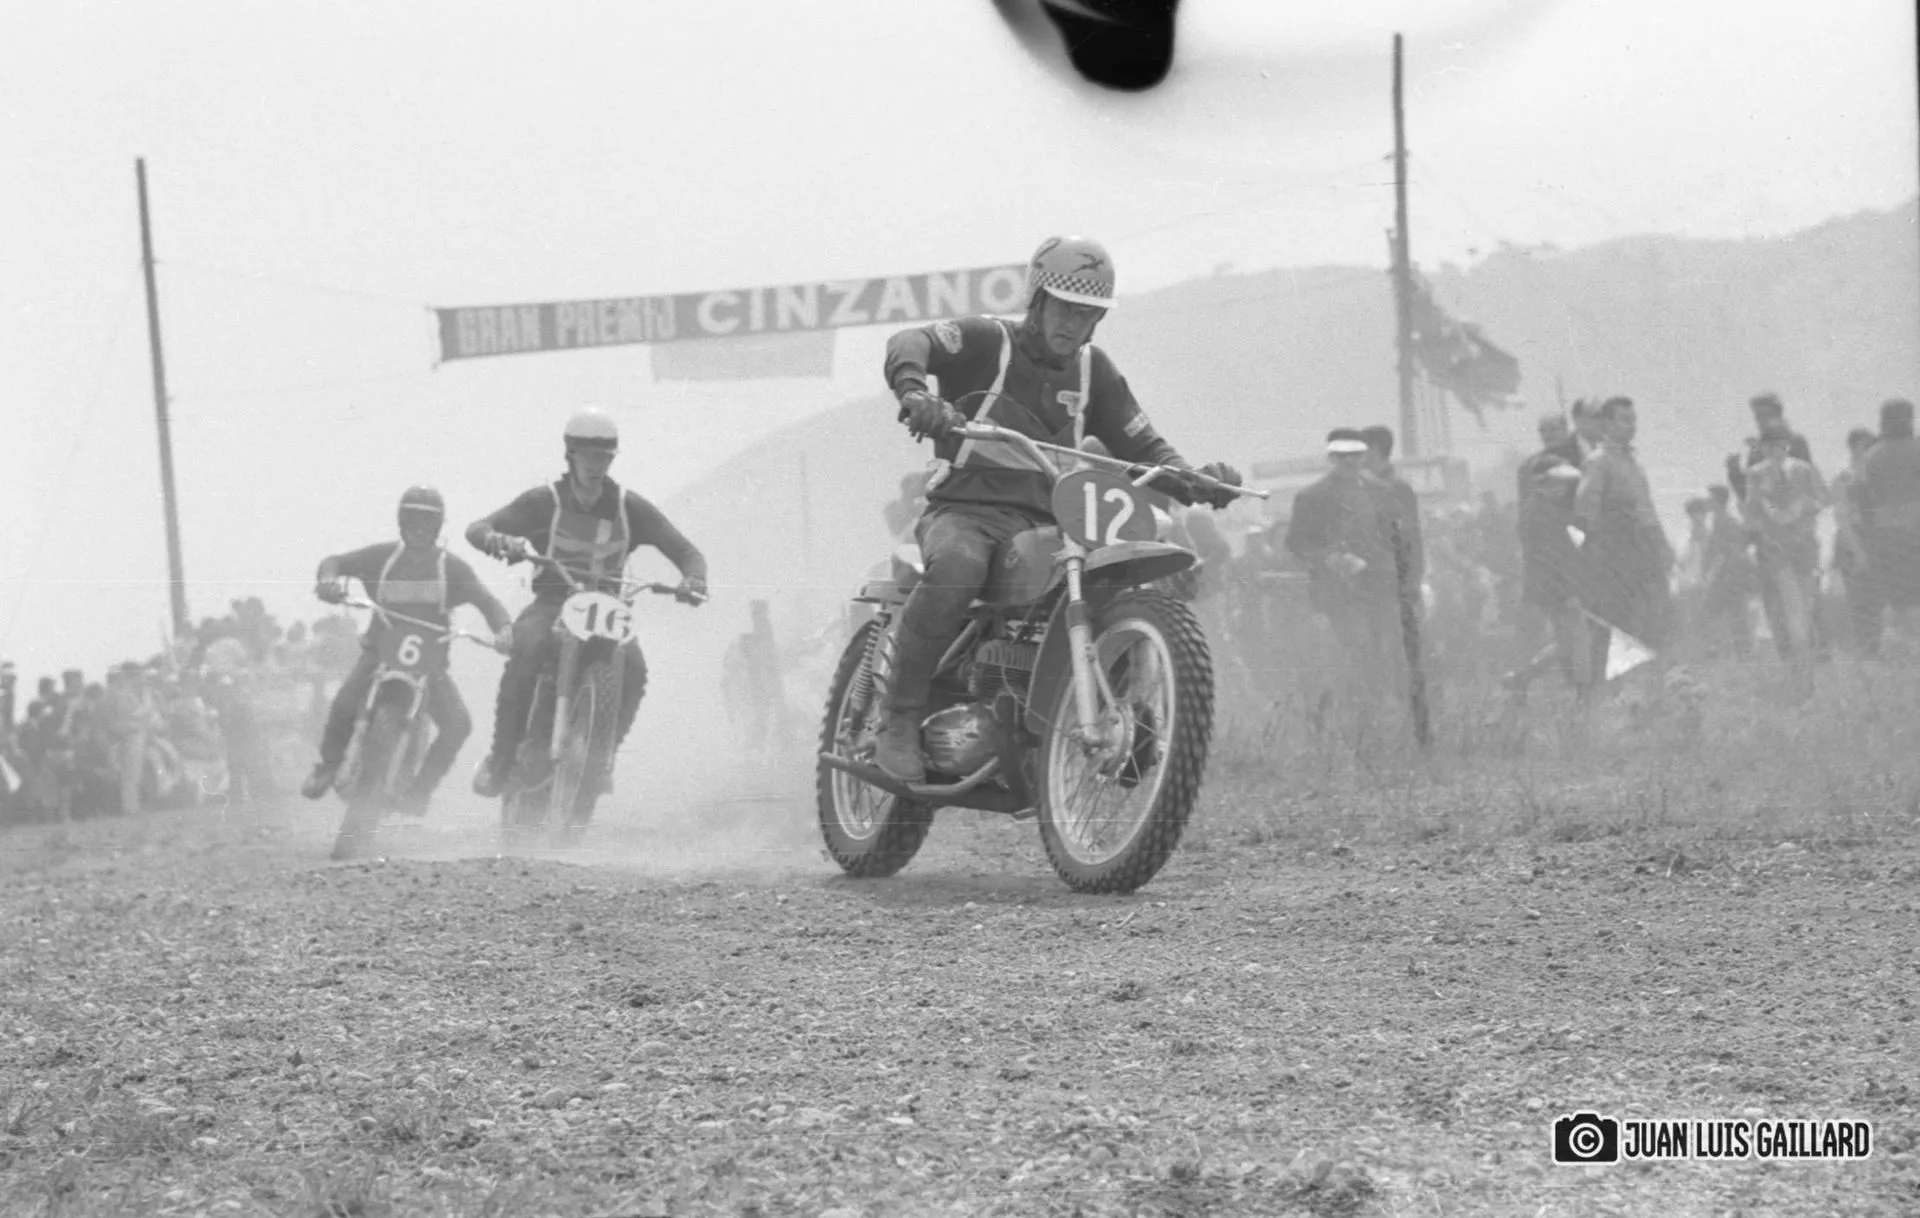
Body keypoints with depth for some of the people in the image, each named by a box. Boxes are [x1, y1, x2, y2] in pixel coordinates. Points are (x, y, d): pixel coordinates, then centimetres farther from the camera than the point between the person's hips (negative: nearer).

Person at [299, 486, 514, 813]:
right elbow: (337, 561, -3)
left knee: (458, 723, -20)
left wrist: (503, 628, -27)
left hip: (430, 659, 1)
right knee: (344, 704, -26)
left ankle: (420, 788, -2)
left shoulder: (452, 567, 1)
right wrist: (329, 578, -29)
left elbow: (485, 600, -6)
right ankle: (328, 764, 4)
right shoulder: (382, 556, 2)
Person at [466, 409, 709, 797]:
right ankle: (500, 757, -24)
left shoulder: (629, 508, 4)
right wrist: (497, 539, -32)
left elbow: (685, 551, 3)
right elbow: (477, 528, -7)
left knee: (634, 668, -30)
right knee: (525, 650, -35)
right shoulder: (544, 502, 1)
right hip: (552, 602, -1)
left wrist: (693, 577, -21)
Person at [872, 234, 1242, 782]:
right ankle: (900, 726, -33)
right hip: (967, 508, -5)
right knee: (956, 567, -40)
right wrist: (914, 391, -40)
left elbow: (1142, 445, 18)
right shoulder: (988, 341, 2)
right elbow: (910, 343, -16)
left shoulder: (1093, 372, 18)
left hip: (1049, 522, 5)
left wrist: (1192, 479, -4)